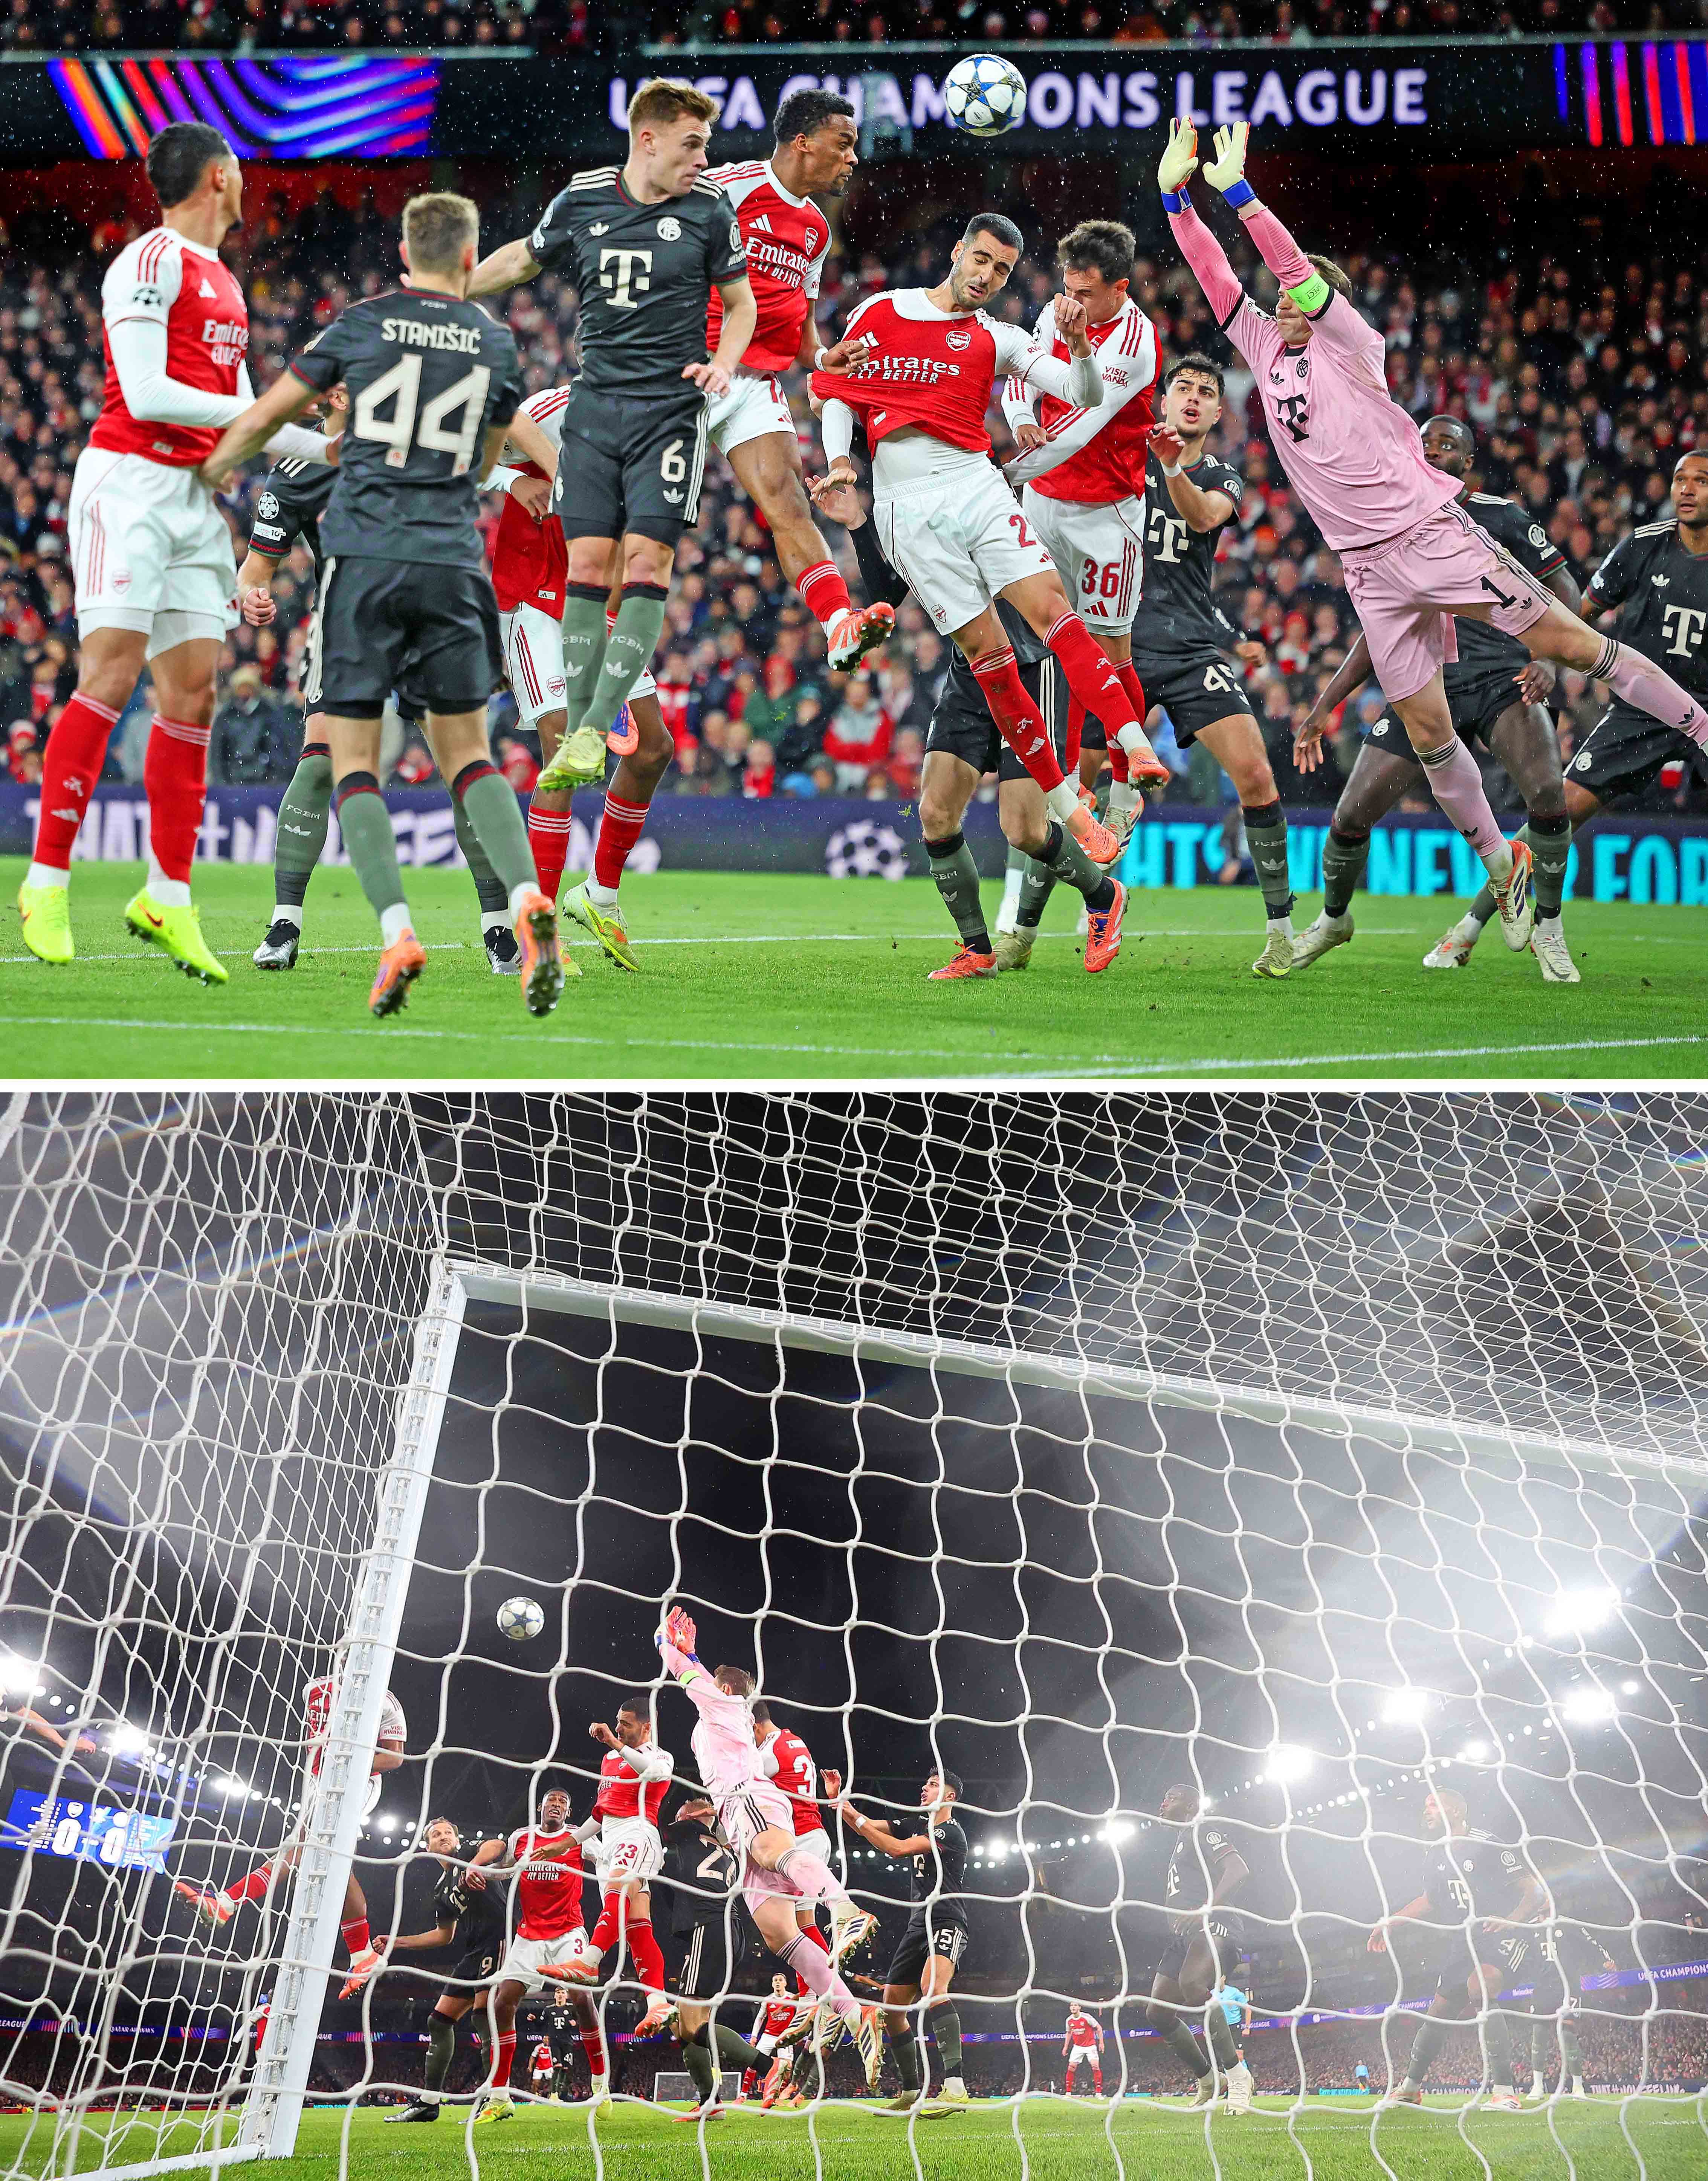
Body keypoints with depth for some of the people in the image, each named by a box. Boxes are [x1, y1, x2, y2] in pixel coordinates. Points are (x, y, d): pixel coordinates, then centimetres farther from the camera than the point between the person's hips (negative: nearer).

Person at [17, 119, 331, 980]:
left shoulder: (225, 284, 20)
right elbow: (147, 394, -15)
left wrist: (333, 447, 17)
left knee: (193, 694, 3)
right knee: (110, 678, -13)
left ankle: (168, 900, 7)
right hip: (128, 485, -8)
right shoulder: (151, 261, -7)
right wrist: (255, 410, -12)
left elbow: (243, 421, 23)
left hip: (195, 498, 8)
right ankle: (47, 882, -8)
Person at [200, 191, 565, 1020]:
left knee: (353, 758, 3)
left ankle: (396, 931, -13)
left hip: (366, 557, -2)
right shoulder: (496, 344, 11)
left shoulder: (363, 322, 4)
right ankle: (528, 899, -11)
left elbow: (269, 414, 12)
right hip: (453, 563, 2)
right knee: (466, 752, 11)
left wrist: (211, 470, 30)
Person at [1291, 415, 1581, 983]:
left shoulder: (1502, 518, 3)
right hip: (1426, 685, 3)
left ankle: (1549, 929, -7)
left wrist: (1548, 659, -14)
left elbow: (1565, 593, 4)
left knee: (1547, 792, -28)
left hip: (1501, 676, -3)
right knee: (1351, 816, -4)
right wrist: (1323, 708, 17)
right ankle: (1333, 919, 27)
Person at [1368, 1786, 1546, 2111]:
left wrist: (1512, 1920, -34)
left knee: (1480, 1989, -33)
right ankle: (1411, 2087, 27)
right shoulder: (1434, 1855, 10)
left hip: (1505, 1936, -8)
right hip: (1464, 1939, 8)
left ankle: (1504, 2090, -32)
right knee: (1440, 2010, 8)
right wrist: (1390, 1923, 23)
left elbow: (1535, 1891, -16)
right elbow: (1429, 1900, 29)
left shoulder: (1488, 1846, -14)